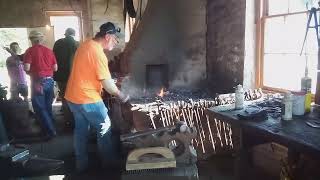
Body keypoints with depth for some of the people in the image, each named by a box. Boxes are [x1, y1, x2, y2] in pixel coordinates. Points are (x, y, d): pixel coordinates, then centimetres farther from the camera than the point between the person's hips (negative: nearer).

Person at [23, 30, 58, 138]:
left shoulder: (30, 51, -7)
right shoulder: (49, 50, 6)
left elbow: (27, 68, -13)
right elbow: (55, 68, 6)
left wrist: (32, 71, 8)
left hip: (38, 82, -5)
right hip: (49, 81, 5)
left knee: (40, 109, 5)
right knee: (48, 107, 19)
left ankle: (51, 131, 6)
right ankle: (51, 128, 27)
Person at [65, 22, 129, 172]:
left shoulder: (85, 45, 7)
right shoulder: (98, 53, -20)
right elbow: (107, 84, -19)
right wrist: (121, 96, -4)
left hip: (72, 97, 9)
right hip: (88, 99, -9)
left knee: (80, 130, 18)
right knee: (104, 130, 7)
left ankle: (81, 164, 31)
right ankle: (109, 162, 22)